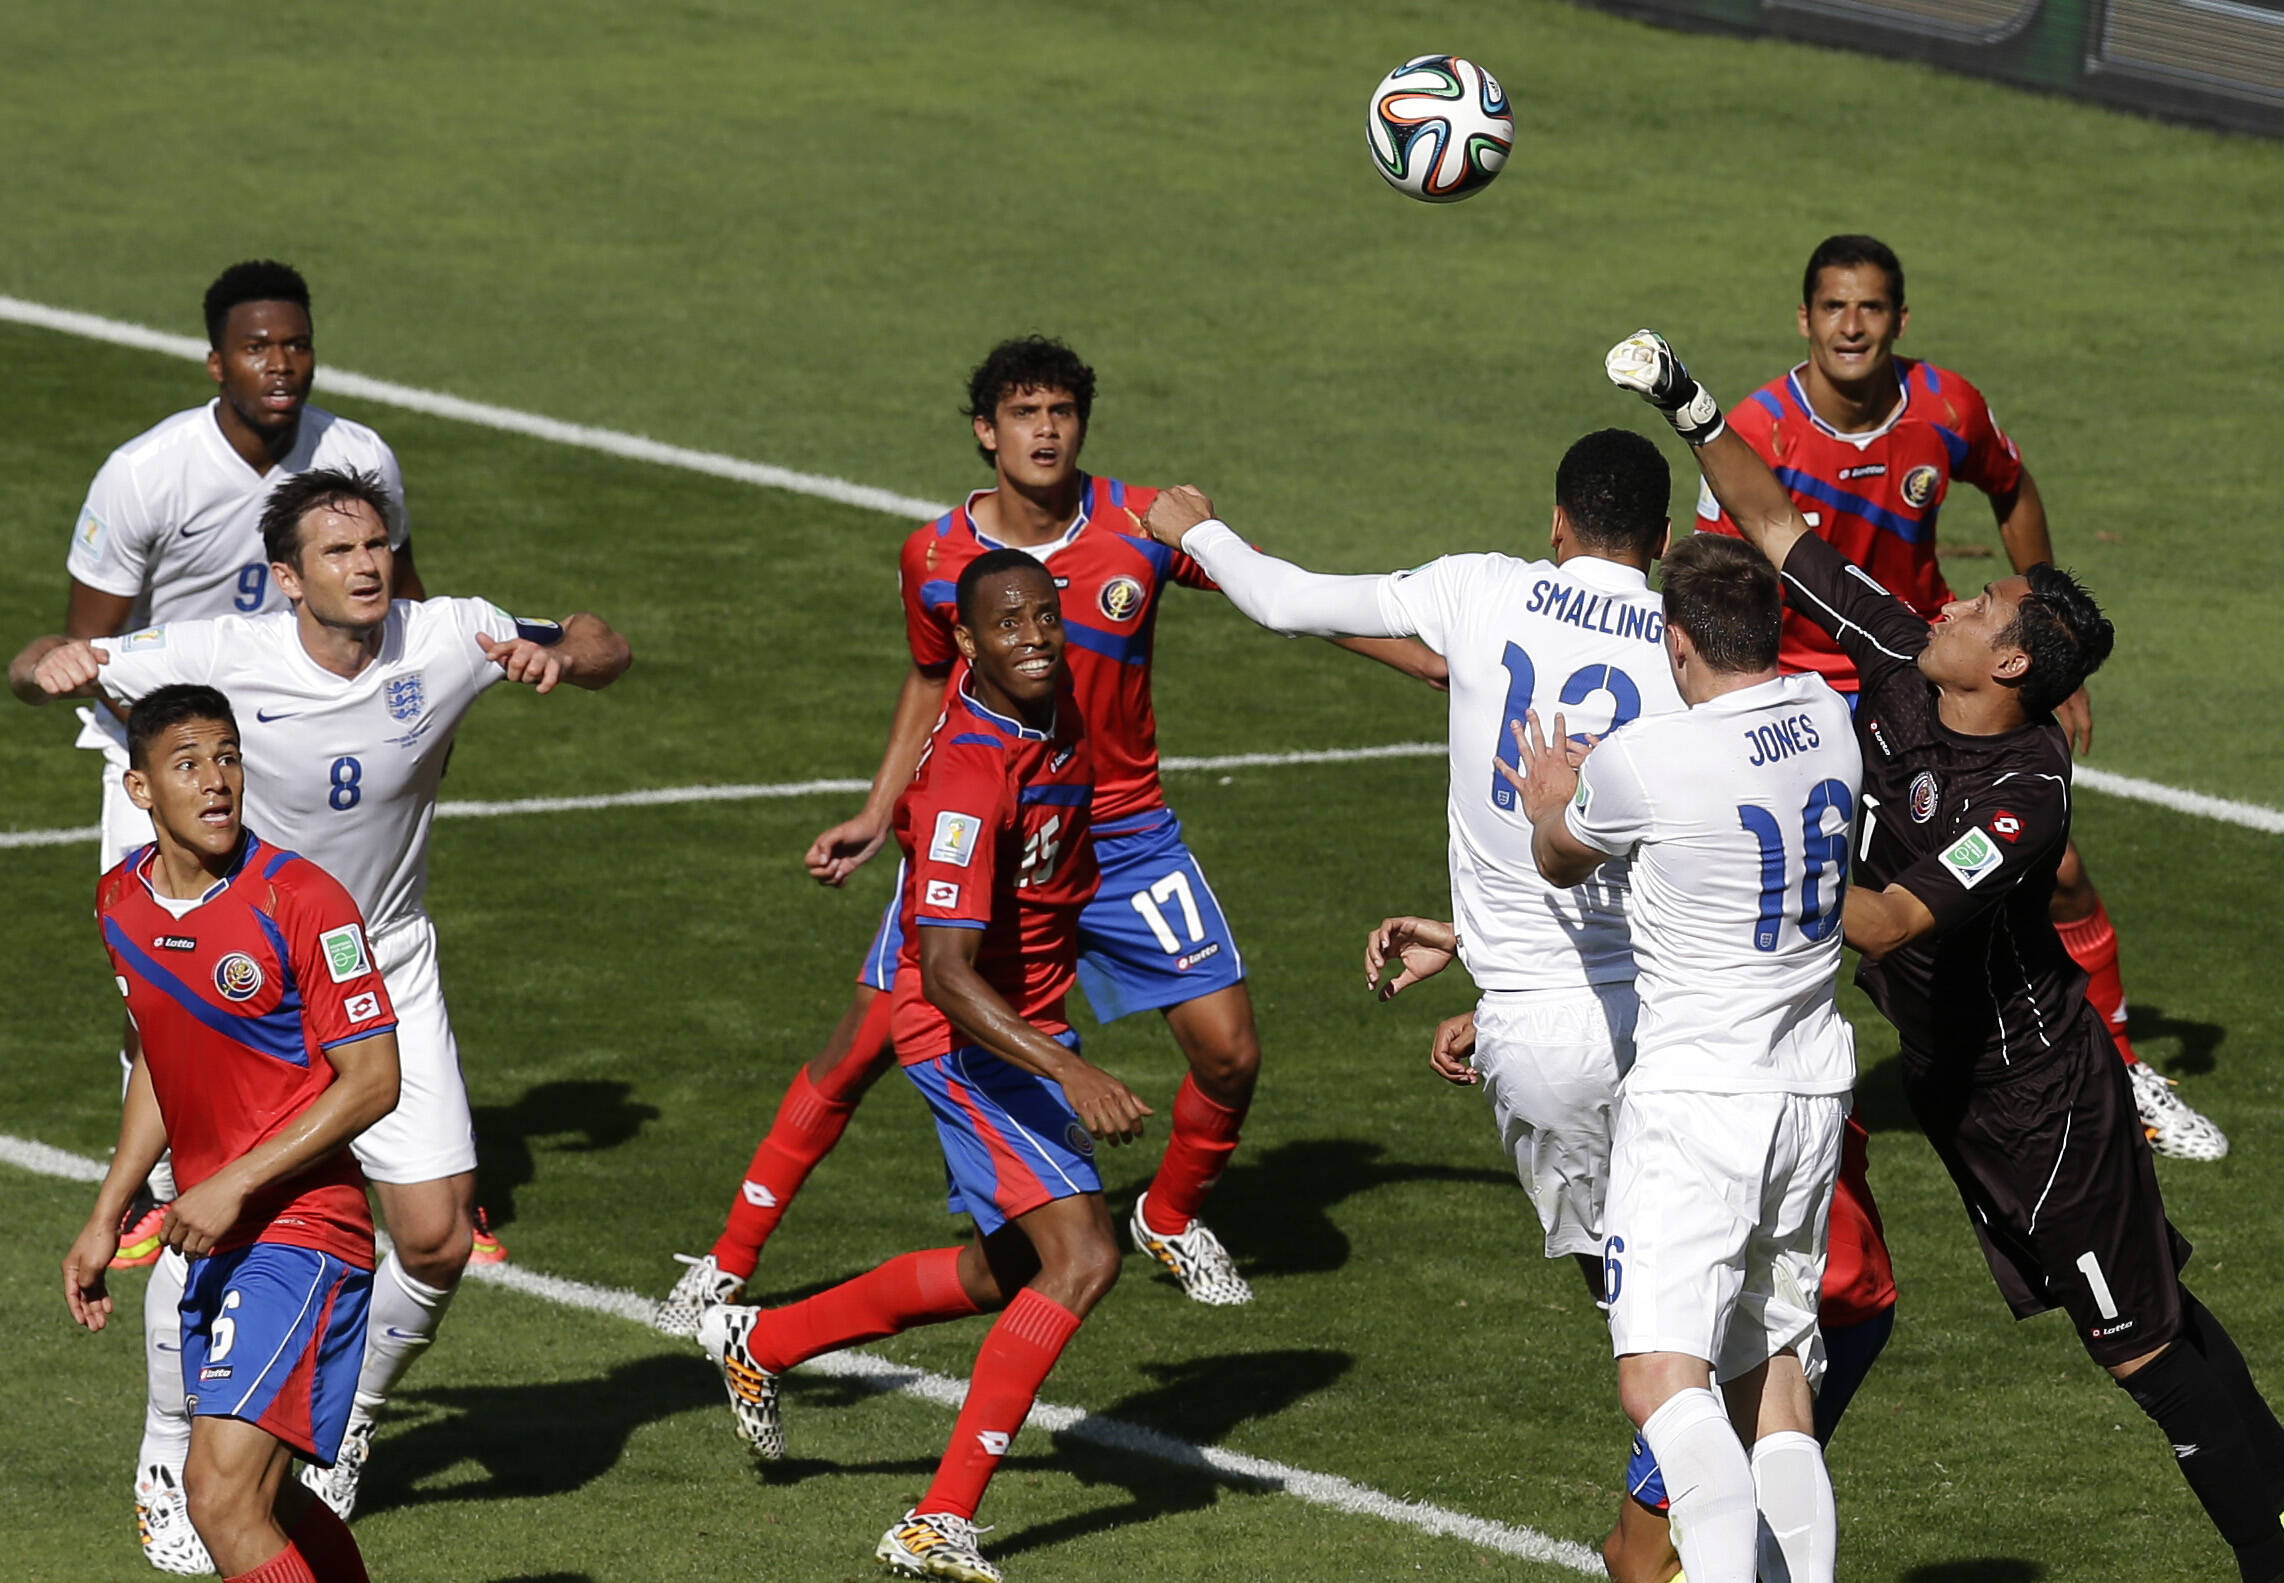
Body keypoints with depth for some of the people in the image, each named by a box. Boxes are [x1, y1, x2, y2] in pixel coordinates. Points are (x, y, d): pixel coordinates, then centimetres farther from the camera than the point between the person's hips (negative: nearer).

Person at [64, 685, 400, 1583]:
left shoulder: (301, 902, -15)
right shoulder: (121, 902, 7)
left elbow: (372, 1080, -15)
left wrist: (235, 1185, -20)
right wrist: (106, 1220, 20)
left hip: (301, 1231, -8)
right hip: (213, 1241, 8)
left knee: (223, 1497, -20)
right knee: (263, 1506, 16)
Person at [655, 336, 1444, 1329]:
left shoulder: (1144, 527, -12)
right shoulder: (935, 557, -9)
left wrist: (1440, 663, -2)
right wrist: (878, 816, 8)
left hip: (1121, 833, 1)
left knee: (1229, 1054, -5)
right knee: (858, 1051, -5)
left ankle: (1172, 1219, 25)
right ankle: (730, 1263, 8)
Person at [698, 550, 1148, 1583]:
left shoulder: (1054, 701, -3)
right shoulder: (969, 777, -30)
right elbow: (947, 973, -37)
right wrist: (1072, 1078, -45)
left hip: (1031, 1026, 9)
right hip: (967, 1035, -9)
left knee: (1008, 1273, 22)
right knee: (1081, 1259, -20)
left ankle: (761, 1341, 37)